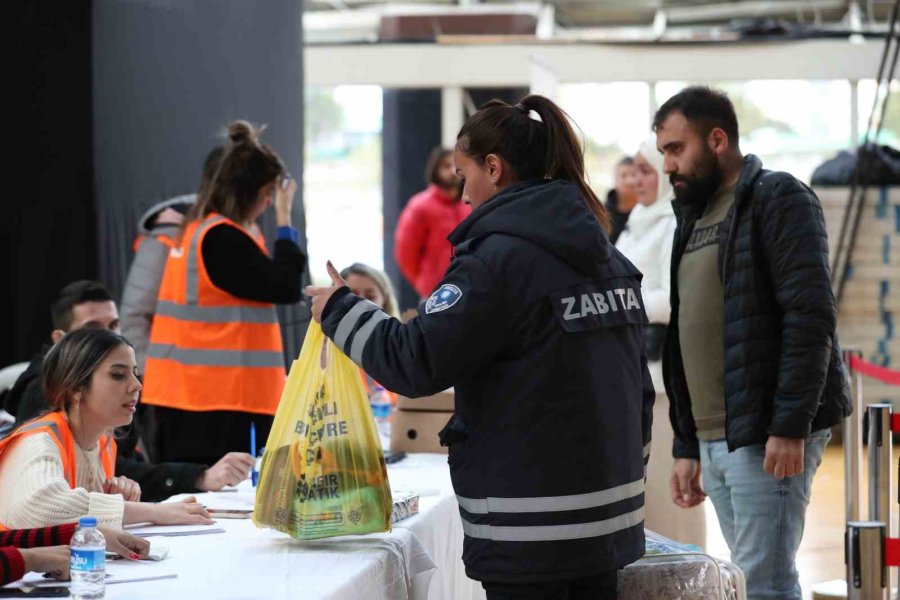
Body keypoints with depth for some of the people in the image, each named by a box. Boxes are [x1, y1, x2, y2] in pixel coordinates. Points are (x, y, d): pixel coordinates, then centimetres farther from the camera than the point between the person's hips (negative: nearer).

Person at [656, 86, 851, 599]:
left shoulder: (778, 199, -6)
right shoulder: (695, 216, 20)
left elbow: (810, 317, -16)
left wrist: (789, 427, -22)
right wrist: (688, 447, 19)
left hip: (768, 435, -8)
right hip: (714, 437, 8)